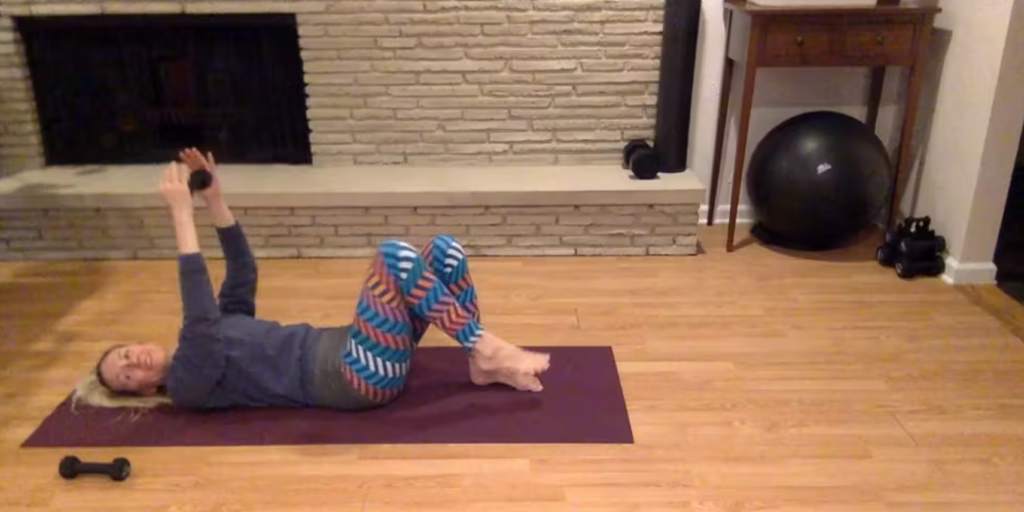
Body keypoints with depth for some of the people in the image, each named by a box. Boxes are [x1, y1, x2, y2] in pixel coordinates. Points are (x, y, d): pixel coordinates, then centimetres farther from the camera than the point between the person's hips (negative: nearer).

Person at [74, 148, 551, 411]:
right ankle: (487, 348, -20)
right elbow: (199, 316, -19)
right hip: (358, 379, -8)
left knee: (444, 250, -6)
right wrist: (181, 212, -20)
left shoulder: (223, 324, 23)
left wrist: (212, 195, 7)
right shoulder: (188, 385, -1)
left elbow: (242, 270, 18)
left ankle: (483, 361, -2)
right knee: (394, 255, -31)